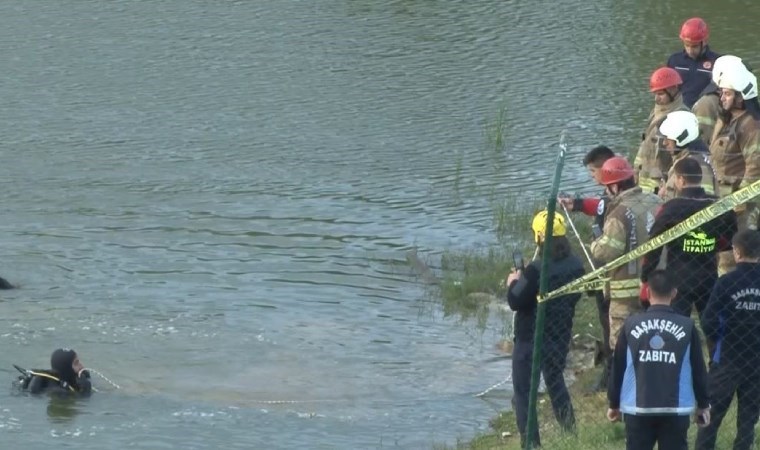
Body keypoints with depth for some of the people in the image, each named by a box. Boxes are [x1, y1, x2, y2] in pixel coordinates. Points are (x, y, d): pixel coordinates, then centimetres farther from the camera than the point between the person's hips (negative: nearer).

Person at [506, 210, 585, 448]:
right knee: (556, 382, 27)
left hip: (531, 339, -7)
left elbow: (516, 302, -21)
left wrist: (513, 283, 0)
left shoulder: (536, 270, -25)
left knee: (524, 393, 3)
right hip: (560, 337, 7)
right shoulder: (576, 266, -3)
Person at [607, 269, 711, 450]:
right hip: (676, 410, 0)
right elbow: (698, 369, 3)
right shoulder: (687, 327, -3)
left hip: (638, 409, 1)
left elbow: (618, 368, 4)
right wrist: (703, 405, 15)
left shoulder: (631, 324, -2)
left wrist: (614, 404, 16)